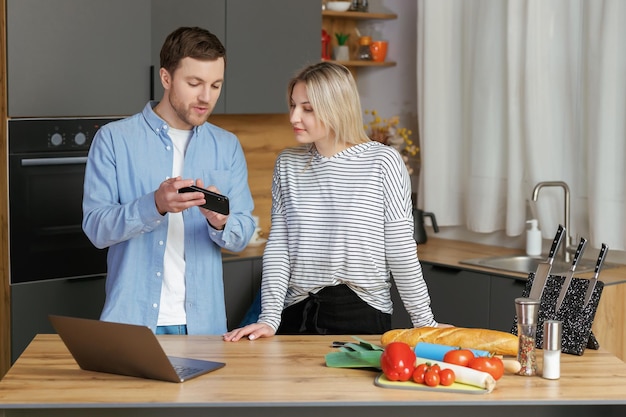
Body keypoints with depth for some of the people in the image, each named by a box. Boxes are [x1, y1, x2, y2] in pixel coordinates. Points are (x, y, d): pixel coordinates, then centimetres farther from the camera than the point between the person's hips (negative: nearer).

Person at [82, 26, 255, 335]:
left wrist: (220, 223, -20)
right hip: (130, 320, -3)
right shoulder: (114, 139, -3)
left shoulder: (227, 147, 6)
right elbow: (95, 228, -9)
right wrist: (155, 205, -26)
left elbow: (242, 236, 3)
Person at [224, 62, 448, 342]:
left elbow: (401, 251, -4)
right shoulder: (287, 164, 5)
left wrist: (424, 322, -2)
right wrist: (270, 318, -7)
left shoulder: (383, 162, -7)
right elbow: (278, 246, 2)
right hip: (297, 317, 3)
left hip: (364, 317, -3)